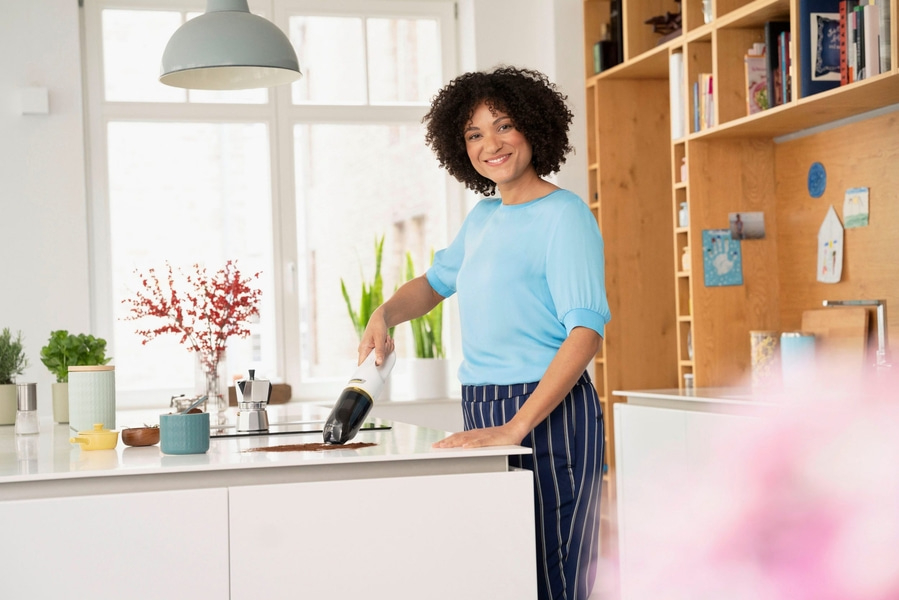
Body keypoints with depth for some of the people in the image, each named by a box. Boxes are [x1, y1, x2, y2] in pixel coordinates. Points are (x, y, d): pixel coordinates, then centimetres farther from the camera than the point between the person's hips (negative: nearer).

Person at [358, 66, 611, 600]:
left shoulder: (563, 215, -10)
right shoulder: (484, 217, 15)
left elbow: (586, 332, -19)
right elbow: (436, 282, 31)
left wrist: (516, 428, -26)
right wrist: (384, 315, 8)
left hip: (547, 414, -8)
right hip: (485, 414, 8)